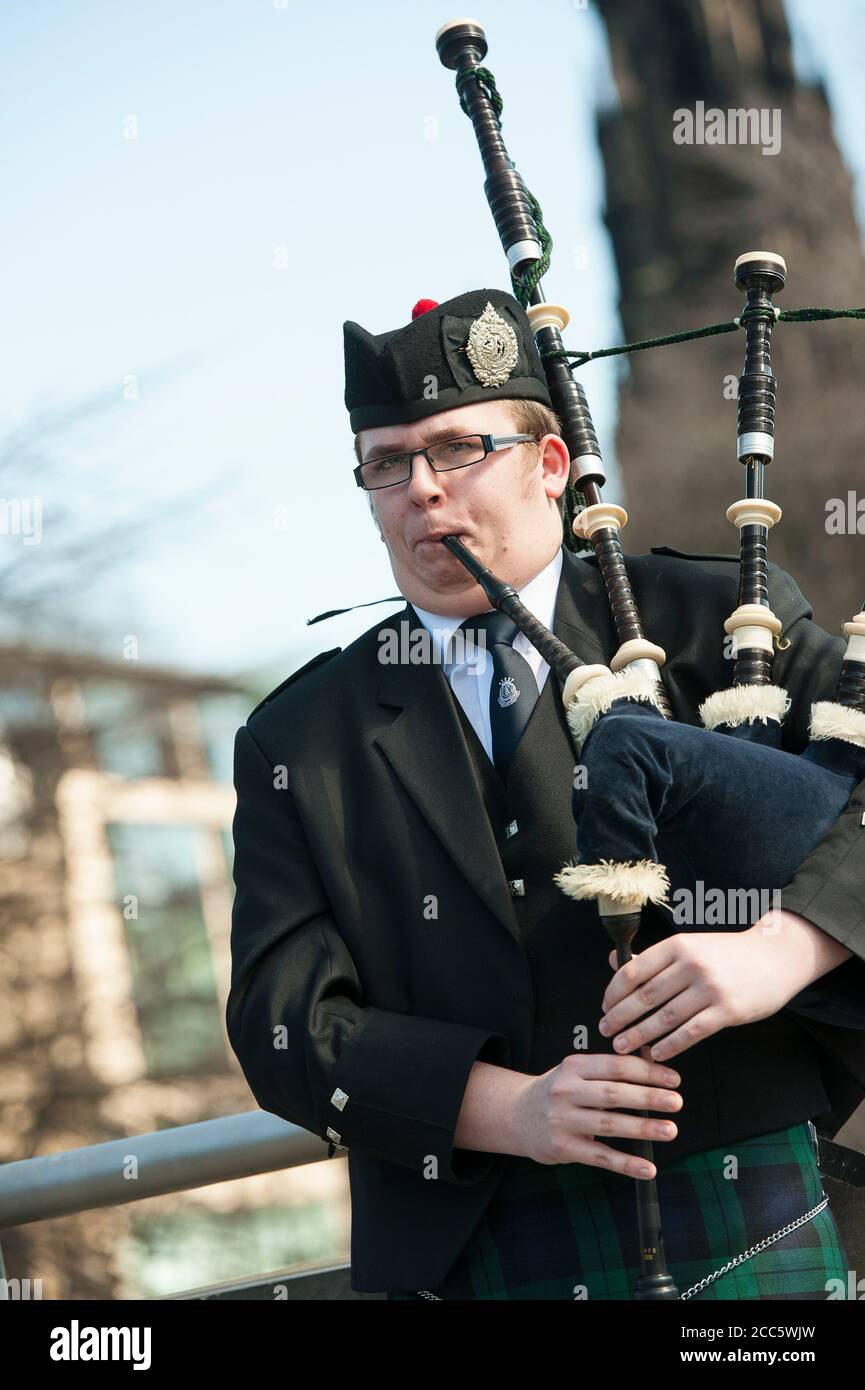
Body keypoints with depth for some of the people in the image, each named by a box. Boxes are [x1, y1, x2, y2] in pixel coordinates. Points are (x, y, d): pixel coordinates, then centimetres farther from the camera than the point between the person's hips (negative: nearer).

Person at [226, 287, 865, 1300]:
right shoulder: (297, 744, 9)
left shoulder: (707, 619, 5)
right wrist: (508, 1109, -14)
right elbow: (284, 1022, 1)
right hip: (461, 1259, 1)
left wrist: (781, 949, -22)